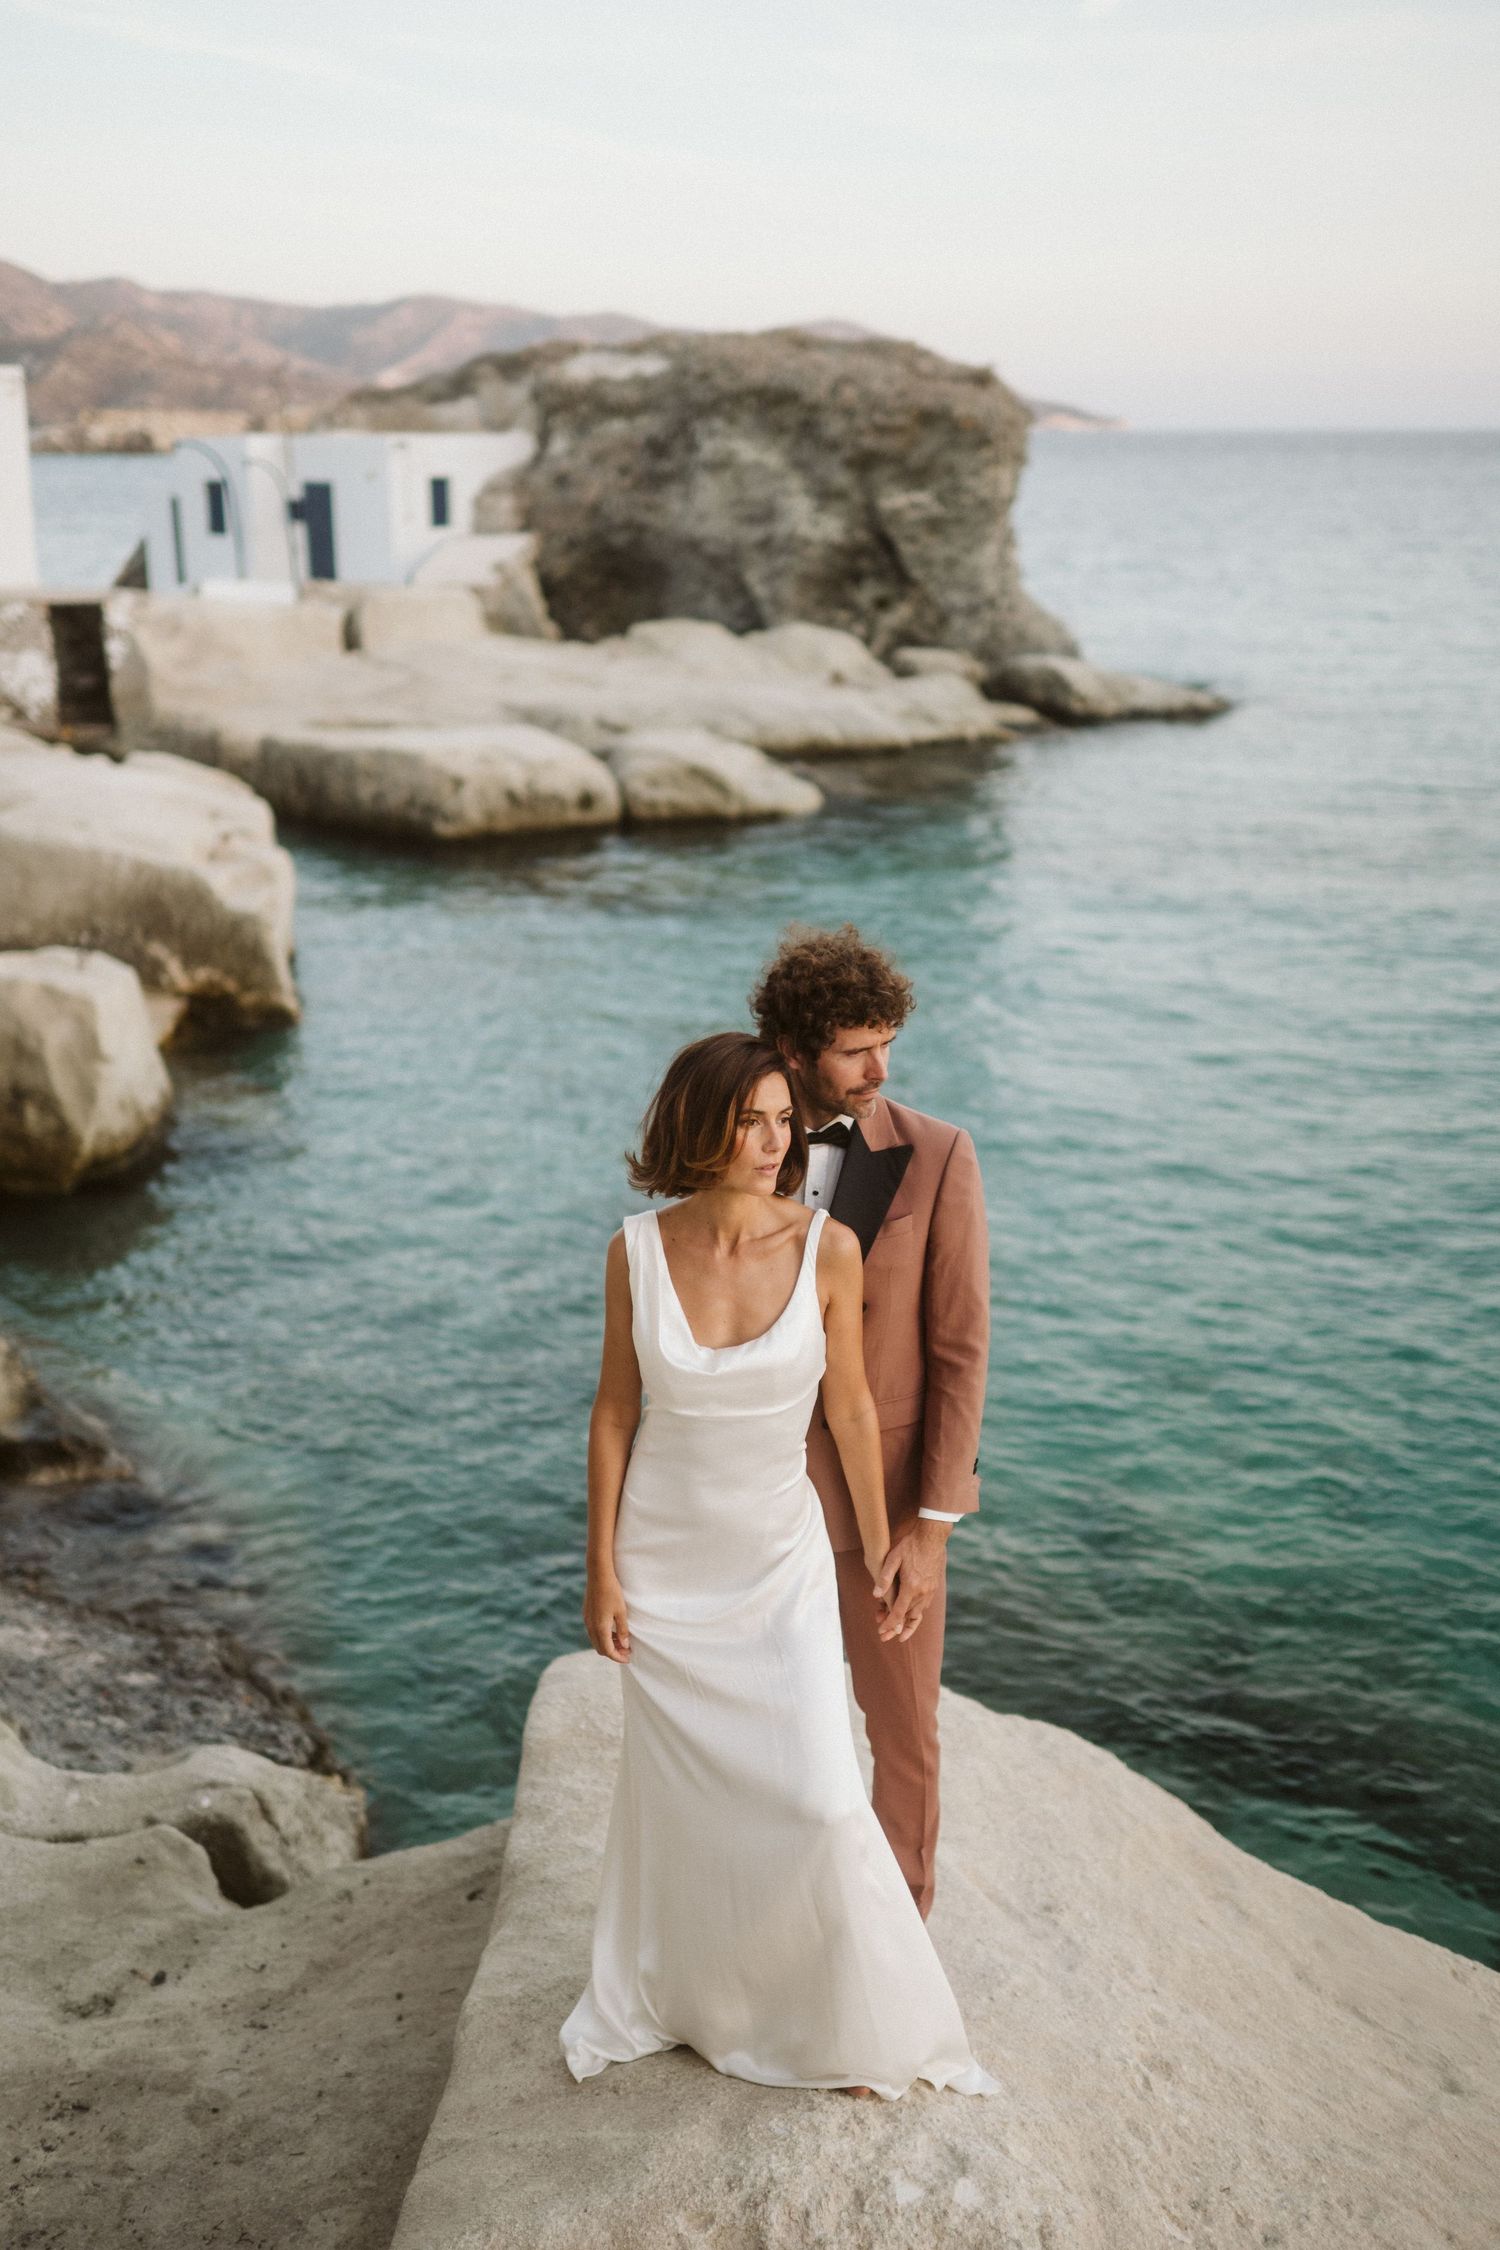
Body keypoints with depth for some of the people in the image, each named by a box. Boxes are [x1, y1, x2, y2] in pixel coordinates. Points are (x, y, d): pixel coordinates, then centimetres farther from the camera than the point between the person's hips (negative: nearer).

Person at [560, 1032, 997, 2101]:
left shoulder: (827, 1247, -14)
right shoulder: (638, 1252, -12)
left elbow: (851, 1407, -3)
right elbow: (615, 1410, -2)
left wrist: (878, 1547, 4)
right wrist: (601, 1570, 0)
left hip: (781, 1558, -1)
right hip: (664, 1560, 1)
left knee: (818, 1799, -3)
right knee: (675, 1788, 16)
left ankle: (858, 2017, 23)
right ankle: (671, 1990, 42)